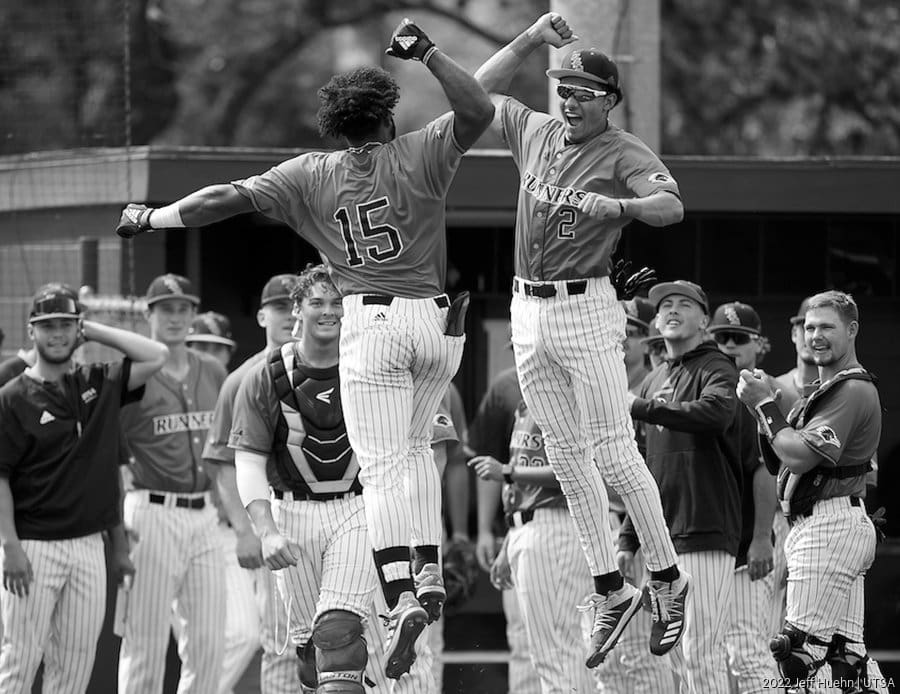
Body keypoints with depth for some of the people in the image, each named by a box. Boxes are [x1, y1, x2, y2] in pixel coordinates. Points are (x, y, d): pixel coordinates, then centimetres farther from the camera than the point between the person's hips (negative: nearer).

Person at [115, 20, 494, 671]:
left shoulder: (311, 175, 1)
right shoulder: (420, 155, -1)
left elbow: (229, 197, -4)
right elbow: (478, 110, -14)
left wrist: (152, 218, 6)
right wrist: (427, 53, -8)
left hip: (374, 324, -2)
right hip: (440, 322, 2)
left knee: (384, 467, -6)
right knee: (414, 447, 24)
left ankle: (401, 598, -24)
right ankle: (428, 579, 19)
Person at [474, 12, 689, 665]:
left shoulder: (623, 151, -7)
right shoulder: (536, 131, 11)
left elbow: (672, 206, -22)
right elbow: (481, 91, 23)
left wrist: (615, 204, -39)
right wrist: (533, 38, 12)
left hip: (585, 310, -6)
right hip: (528, 311, 6)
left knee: (614, 454, -8)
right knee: (567, 458, 6)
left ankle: (670, 579, 2)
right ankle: (611, 592, 10)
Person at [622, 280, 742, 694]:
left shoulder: (716, 369, -2)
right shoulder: (653, 382, 21)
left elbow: (716, 413, -27)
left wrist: (641, 408, -24)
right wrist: (629, 537, 19)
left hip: (705, 534, -7)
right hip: (661, 536, 7)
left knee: (701, 654, -12)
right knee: (678, 656, 6)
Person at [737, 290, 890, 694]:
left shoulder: (853, 391, -12)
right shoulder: (827, 389, 21)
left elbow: (801, 456, -20)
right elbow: (778, 464, 20)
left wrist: (765, 406, -10)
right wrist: (763, 406, 4)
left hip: (831, 526, -11)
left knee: (797, 650, -12)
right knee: (848, 652, 9)